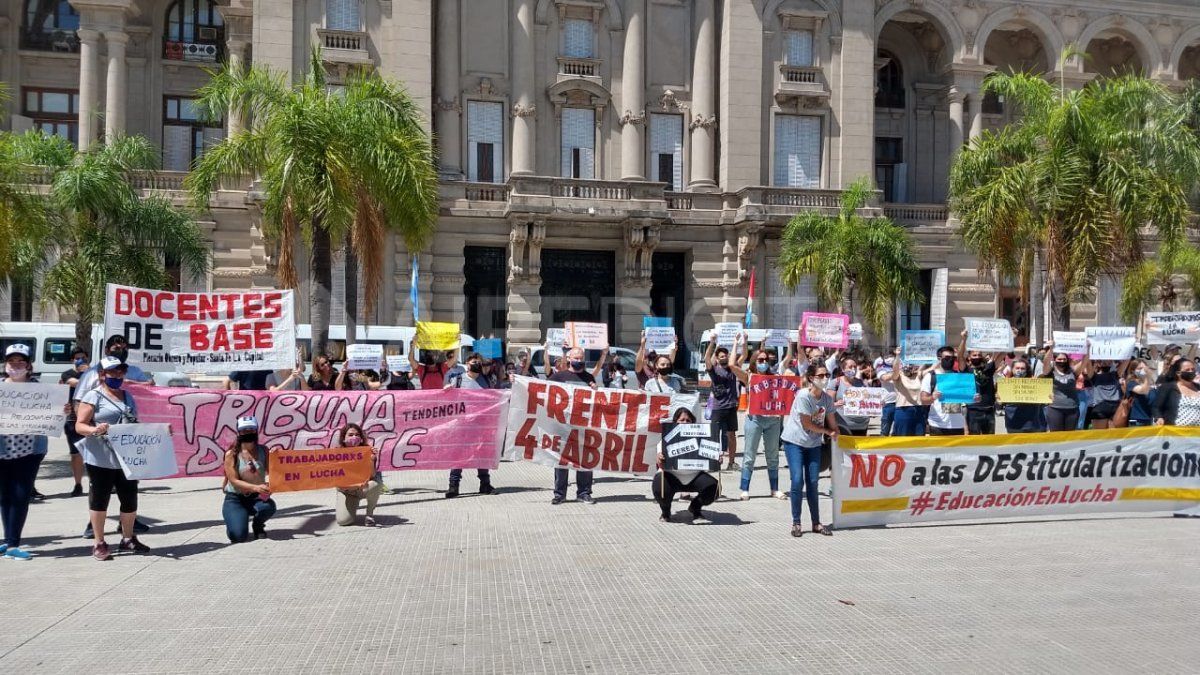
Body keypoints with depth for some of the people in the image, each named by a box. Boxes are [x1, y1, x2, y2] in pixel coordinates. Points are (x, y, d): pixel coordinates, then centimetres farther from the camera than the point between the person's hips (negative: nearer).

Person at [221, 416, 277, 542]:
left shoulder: (263, 451, -1)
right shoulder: (231, 454, -9)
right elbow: (234, 481, -15)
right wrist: (256, 487, -31)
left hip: (257, 497, 2)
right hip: (235, 499, -2)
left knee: (269, 506, -35)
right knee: (238, 536, -23)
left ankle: (257, 525, 3)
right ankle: (234, 520, 17)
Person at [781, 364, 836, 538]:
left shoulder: (827, 398, -1)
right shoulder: (803, 396, -19)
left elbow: (832, 422, 3)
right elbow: (806, 424, -17)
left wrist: (835, 435, -12)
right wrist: (828, 432, -7)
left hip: (814, 443, 5)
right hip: (794, 441, -5)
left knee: (812, 483, 5)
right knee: (797, 481, -10)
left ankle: (816, 523, 14)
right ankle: (796, 523, 1)